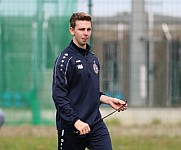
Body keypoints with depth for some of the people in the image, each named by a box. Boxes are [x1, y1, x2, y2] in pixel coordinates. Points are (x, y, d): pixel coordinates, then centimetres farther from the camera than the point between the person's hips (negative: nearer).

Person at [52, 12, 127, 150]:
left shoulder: (94, 59, 15)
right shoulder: (65, 59, -8)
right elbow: (59, 96, -15)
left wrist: (109, 100, 10)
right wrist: (76, 121, -22)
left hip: (96, 124, 6)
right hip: (71, 128, -6)